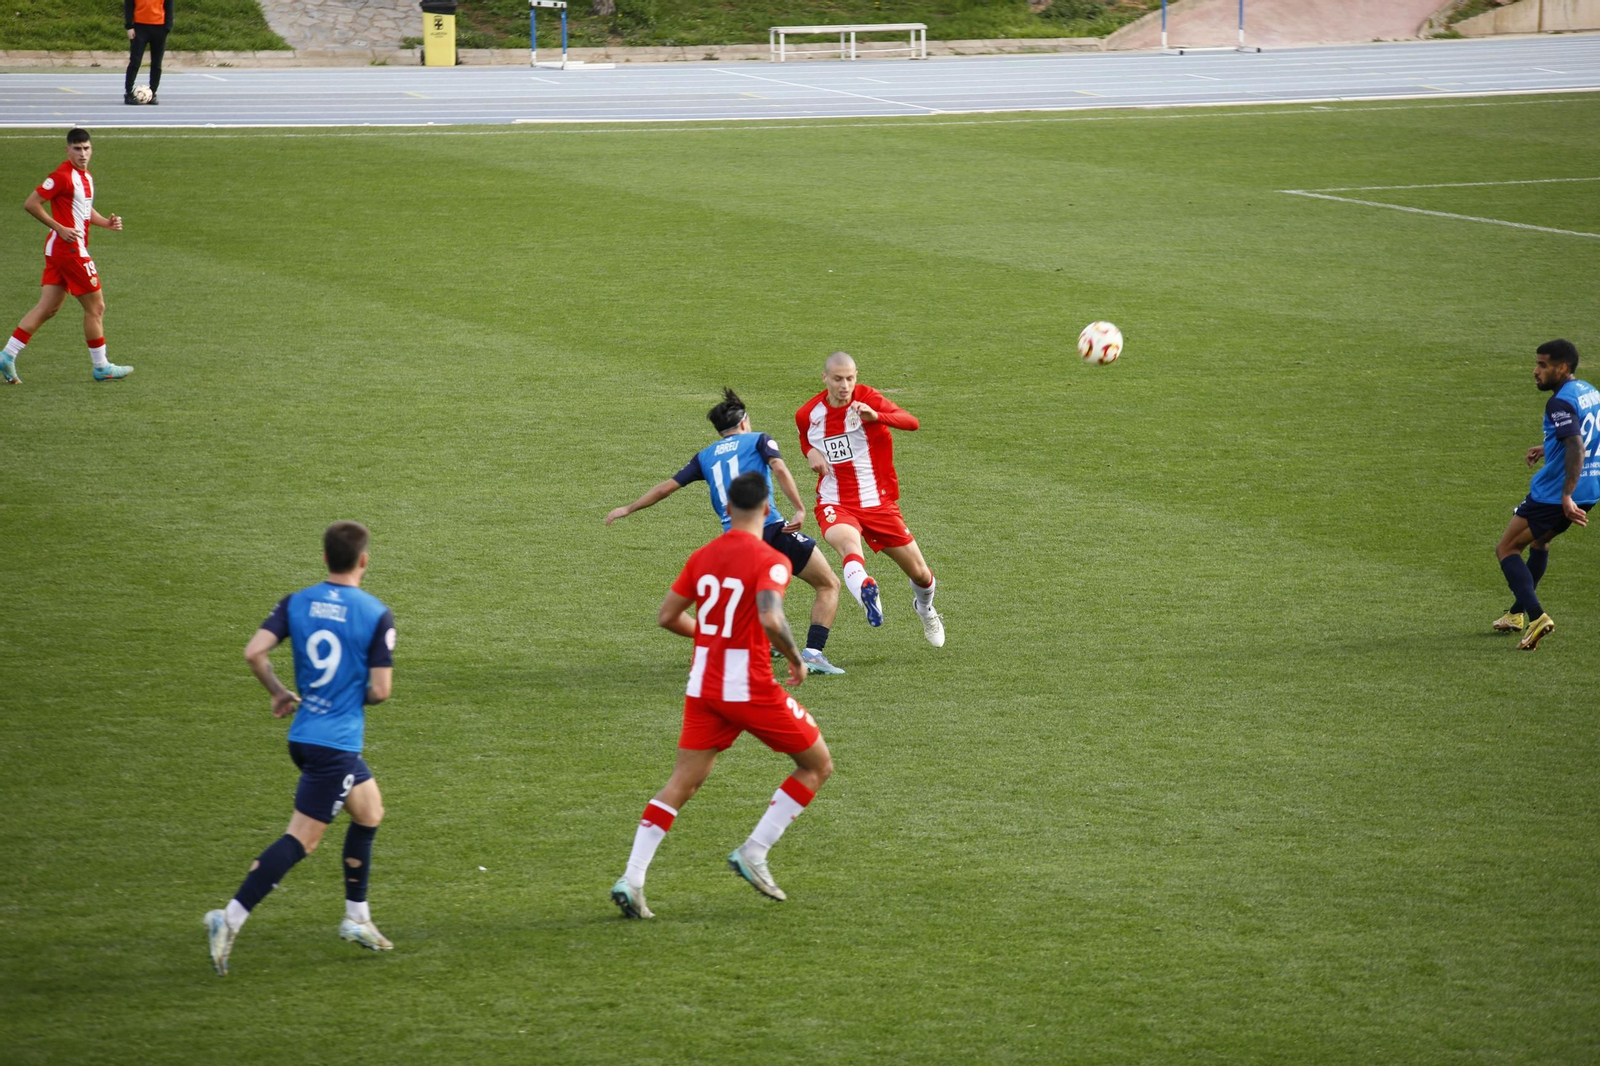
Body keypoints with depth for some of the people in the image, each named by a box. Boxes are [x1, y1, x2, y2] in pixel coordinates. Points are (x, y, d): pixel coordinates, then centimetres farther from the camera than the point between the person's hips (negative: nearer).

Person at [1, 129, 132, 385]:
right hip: (69, 248, -9)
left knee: (47, 308, 8)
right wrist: (60, 228, -19)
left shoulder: (87, 177, 13)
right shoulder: (62, 176, -15)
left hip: (58, 249, 9)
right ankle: (101, 367, 10)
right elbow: (30, 204, -17)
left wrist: (107, 222, 9)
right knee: (96, 307, 0)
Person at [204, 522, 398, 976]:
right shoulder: (376, 614, -12)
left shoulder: (296, 603, 2)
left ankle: (357, 919, 29)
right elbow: (380, 690, -13)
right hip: (336, 743, -7)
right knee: (301, 837, -6)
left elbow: (254, 652, -8)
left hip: (305, 733, 7)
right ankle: (230, 918, -16)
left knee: (369, 809, 24)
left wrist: (280, 692, 9)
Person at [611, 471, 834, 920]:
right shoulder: (770, 561, -11)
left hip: (703, 689, 6)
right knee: (818, 764, 12)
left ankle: (632, 879, -6)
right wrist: (796, 659, -10)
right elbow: (770, 618, -26)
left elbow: (667, 616, 13)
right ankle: (754, 852, 3)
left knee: (681, 784, 9)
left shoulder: (702, 558, 8)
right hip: (751, 689, -6)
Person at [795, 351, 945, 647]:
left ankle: (925, 609, 44)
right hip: (835, 505, 0)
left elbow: (911, 422, -26)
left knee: (920, 574, 10)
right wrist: (811, 452, 2)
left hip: (879, 502, 0)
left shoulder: (868, 399, -10)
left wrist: (875, 416, -45)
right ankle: (867, 595, -66)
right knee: (849, 543, -37)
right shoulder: (808, 414, 1)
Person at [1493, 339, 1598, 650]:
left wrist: (1567, 497, -31)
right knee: (1539, 542, 32)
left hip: (1554, 493, -9)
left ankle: (1536, 616, -17)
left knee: (1506, 549, 0)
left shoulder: (1560, 403, -19)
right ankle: (1517, 613, 41)